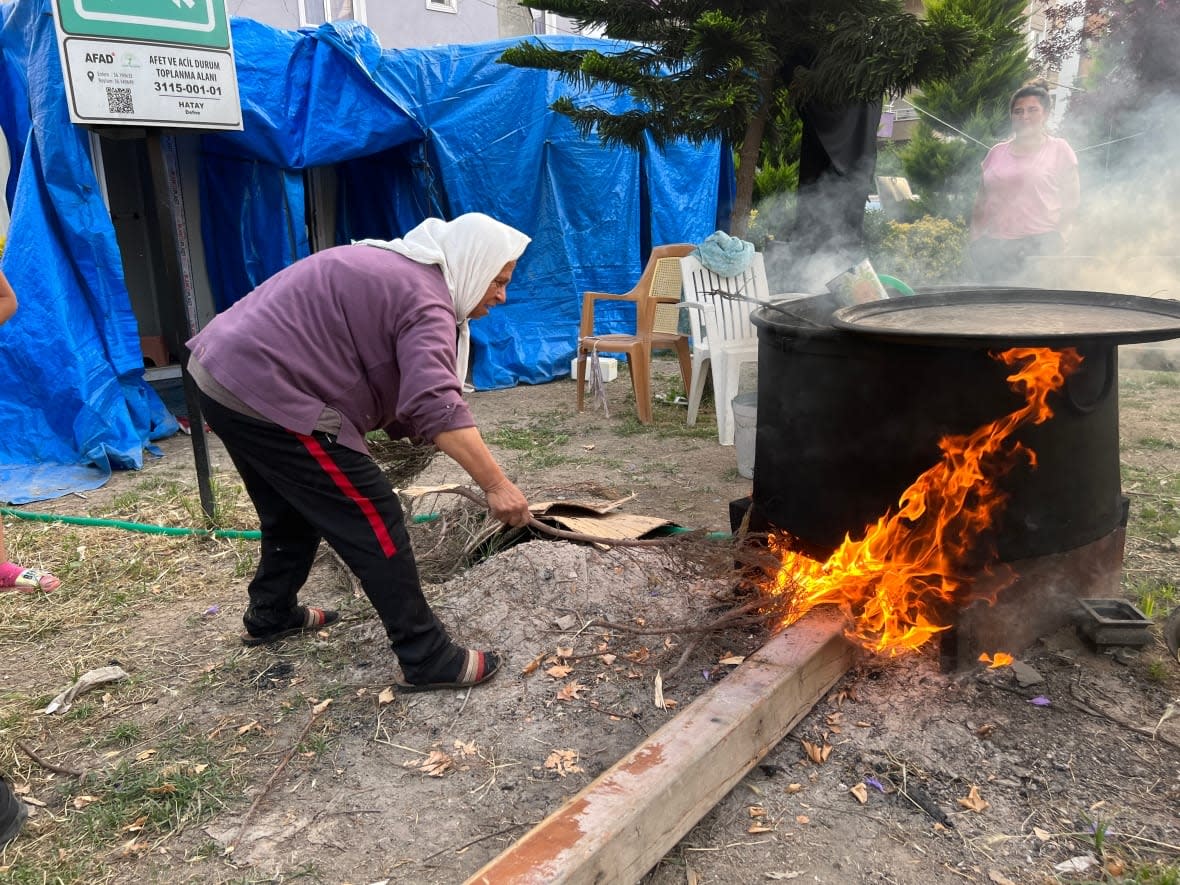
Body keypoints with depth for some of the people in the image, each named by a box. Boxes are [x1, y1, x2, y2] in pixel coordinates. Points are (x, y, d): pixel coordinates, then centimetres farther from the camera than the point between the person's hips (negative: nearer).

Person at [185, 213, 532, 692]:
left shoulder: (398, 268, 17)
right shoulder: (424, 297, -14)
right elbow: (436, 406, -29)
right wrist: (496, 485, -29)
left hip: (225, 374, 10)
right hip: (263, 394, -10)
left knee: (294, 509, 27)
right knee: (373, 520, -5)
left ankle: (270, 615, 45)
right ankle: (428, 659, 2)